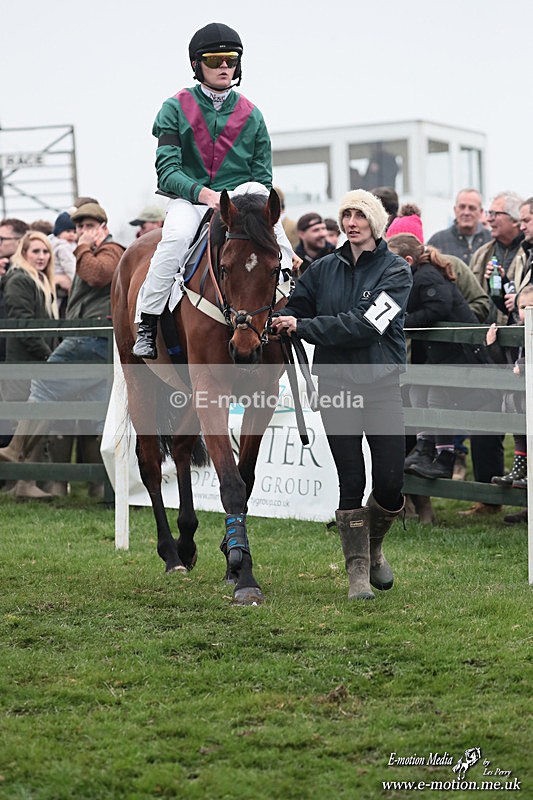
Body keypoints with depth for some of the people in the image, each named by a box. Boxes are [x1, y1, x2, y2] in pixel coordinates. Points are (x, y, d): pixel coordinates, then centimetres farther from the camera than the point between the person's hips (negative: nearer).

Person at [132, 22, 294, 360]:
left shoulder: (251, 115, 9)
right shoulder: (177, 109, 2)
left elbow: (263, 178, 9)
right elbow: (167, 170, -7)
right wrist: (204, 193, -24)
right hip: (188, 198, -2)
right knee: (178, 235, -35)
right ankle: (147, 324, -25)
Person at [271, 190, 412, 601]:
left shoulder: (396, 270, -3)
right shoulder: (325, 269, 8)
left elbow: (367, 323, -16)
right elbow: (295, 308, 7)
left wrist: (304, 326, -18)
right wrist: (275, 323, -17)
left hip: (381, 385, -1)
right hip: (336, 385, 2)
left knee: (390, 486, -3)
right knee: (350, 482, 0)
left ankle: (374, 544, 26)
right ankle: (358, 570, 9)